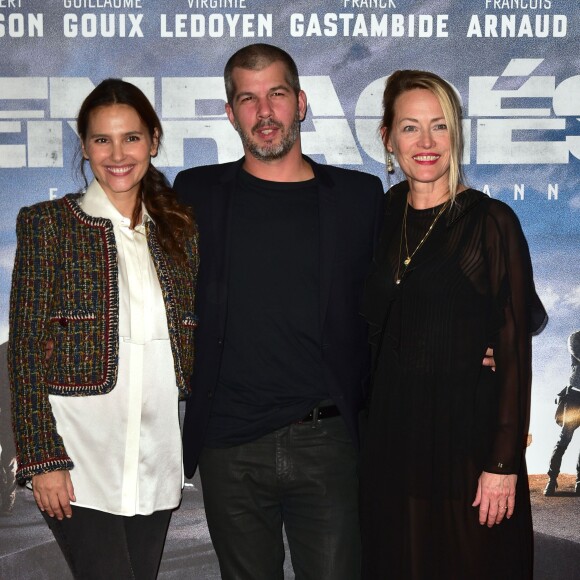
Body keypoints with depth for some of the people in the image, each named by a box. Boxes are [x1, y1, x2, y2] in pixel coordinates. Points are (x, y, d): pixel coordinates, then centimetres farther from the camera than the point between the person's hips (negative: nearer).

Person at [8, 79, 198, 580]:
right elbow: (25, 347, -5)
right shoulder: (47, 223, -1)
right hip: (79, 454, -4)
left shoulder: (180, 229, 10)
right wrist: (43, 459, -11)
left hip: (158, 458, 4)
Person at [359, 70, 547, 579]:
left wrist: (503, 464, -14)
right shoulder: (384, 216, 6)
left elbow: (515, 349, -11)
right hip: (392, 434, 5)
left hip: (467, 434, -4)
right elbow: (375, 328, 11)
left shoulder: (491, 222, -9)